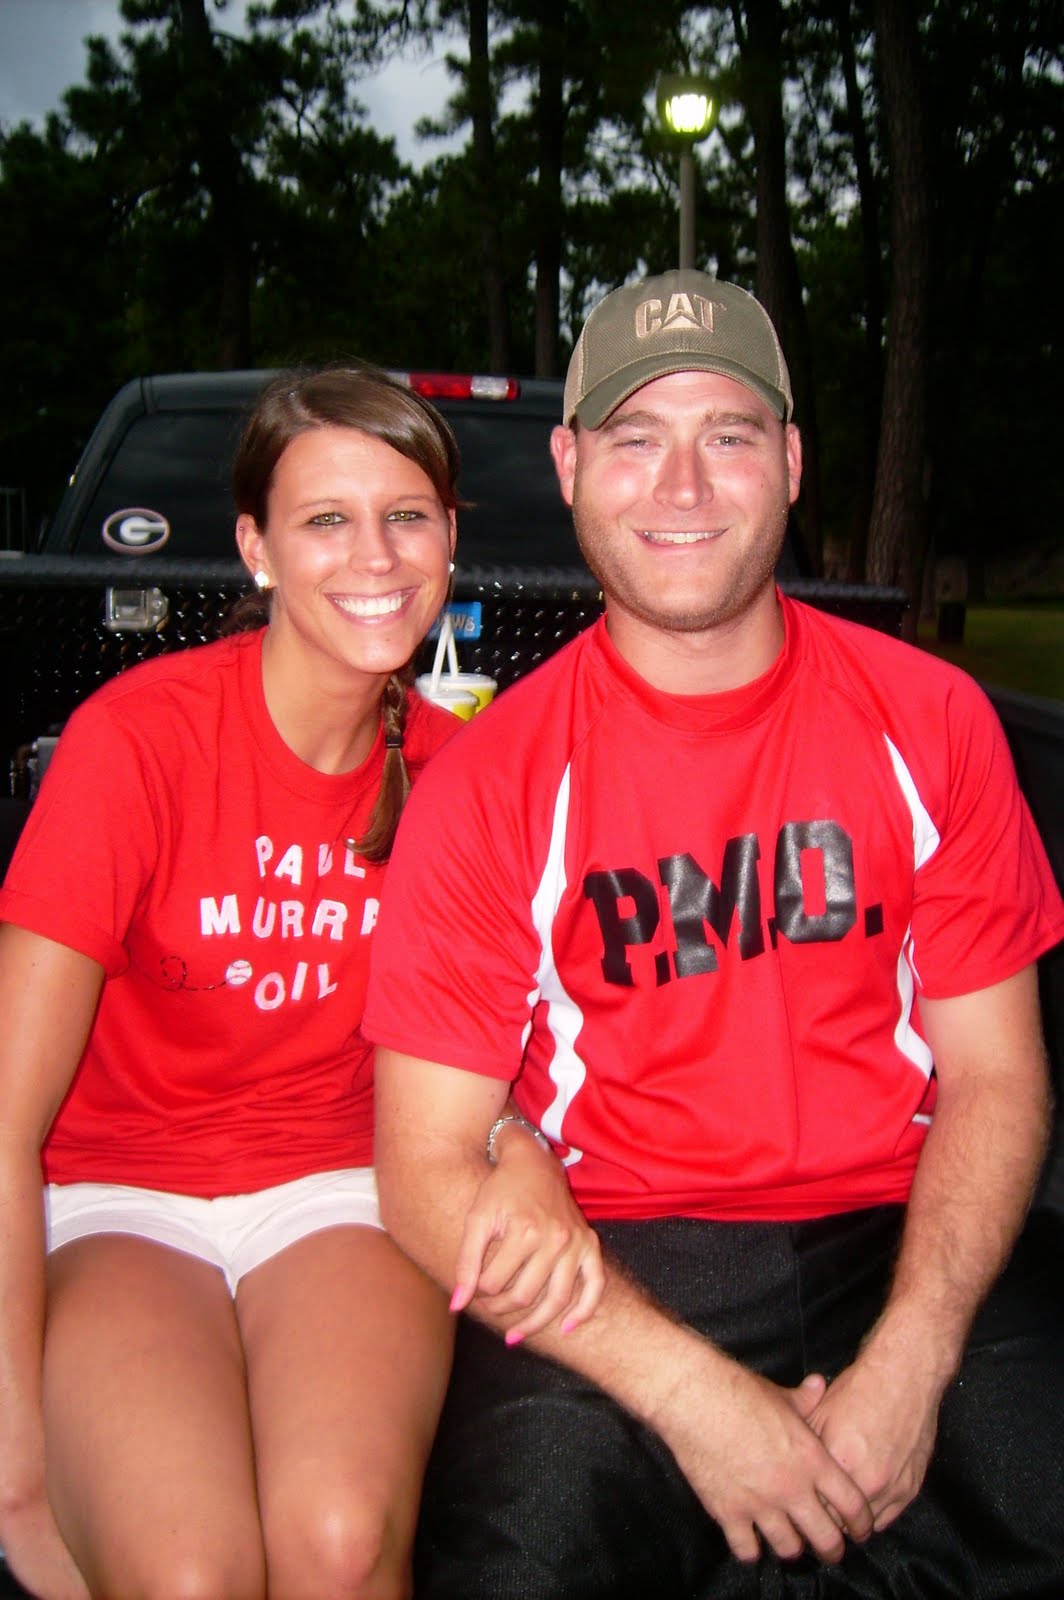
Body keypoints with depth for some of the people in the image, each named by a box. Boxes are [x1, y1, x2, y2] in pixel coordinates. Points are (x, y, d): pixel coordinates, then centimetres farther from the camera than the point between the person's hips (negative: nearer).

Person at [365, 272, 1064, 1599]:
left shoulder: (930, 719, 1)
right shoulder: (489, 784, -6)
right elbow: (431, 1172, -7)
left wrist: (906, 1364, -12)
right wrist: (698, 1396, -17)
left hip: (896, 1241, 3)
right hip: (611, 1271, -2)